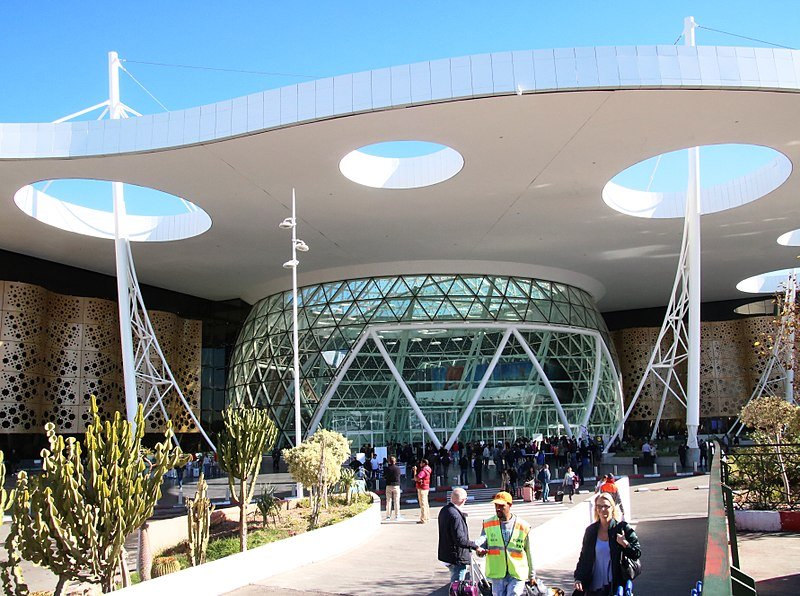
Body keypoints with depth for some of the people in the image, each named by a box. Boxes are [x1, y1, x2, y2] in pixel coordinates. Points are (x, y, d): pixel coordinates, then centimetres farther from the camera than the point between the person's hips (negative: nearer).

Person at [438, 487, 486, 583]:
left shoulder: (444, 510, 5)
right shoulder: (455, 516, -26)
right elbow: (460, 539, -28)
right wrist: (476, 547, -23)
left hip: (445, 553, 10)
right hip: (457, 557, -10)